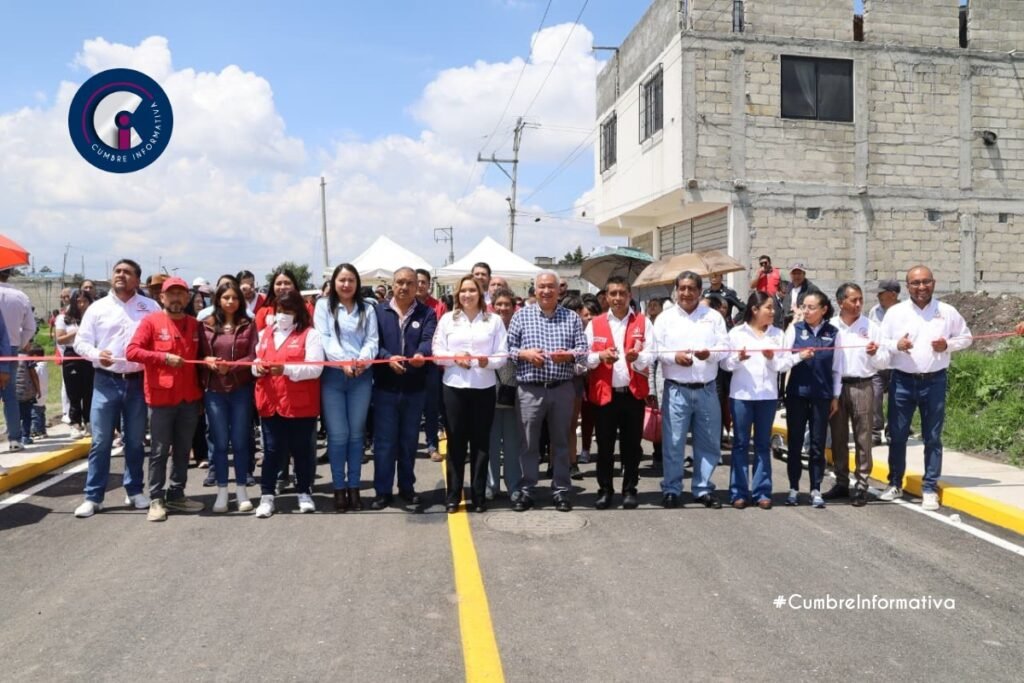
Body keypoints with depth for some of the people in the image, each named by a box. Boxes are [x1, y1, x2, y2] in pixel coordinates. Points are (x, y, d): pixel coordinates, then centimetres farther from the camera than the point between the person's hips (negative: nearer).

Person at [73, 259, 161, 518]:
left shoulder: (150, 308, 4)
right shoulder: (97, 308, 5)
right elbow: (80, 342, 4)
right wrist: (96, 354, -16)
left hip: (138, 381, 0)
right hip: (106, 381, 0)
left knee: (135, 440, 10)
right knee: (100, 441, 2)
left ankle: (135, 491, 22)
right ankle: (93, 497, 10)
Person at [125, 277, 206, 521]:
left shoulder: (195, 325, 10)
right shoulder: (151, 321, -4)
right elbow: (131, 351, -12)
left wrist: (202, 392, 8)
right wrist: (165, 357, -20)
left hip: (190, 398, 4)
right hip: (161, 397, -4)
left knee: (183, 449, 12)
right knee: (160, 450, 3)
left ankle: (176, 495, 23)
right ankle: (156, 499, 11)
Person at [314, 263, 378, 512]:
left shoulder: (367, 308, 10)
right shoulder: (324, 305, 6)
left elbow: (372, 340, 3)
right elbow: (324, 338, -4)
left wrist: (363, 360, -18)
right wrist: (343, 361, -18)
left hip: (361, 376, 2)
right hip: (333, 375, -2)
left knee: (356, 433, 7)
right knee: (337, 434, -2)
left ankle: (354, 487, 16)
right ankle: (339, 488, 9)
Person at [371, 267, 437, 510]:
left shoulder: (427, 313, 5)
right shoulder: (379, 311, 4)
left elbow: (429, 340, -12)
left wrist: (421, 354, -34)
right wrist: (388, 358, -25)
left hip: (415, 387, 1)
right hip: (385, 386, -1)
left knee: (409, 439, 12)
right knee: (385, 440, 3)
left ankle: (407, 487, 25)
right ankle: (383, 491, 12)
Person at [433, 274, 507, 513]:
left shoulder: (494, 320, 5)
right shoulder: (447, 319, 7)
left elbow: (503, 356, -1)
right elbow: (437, 352, 3)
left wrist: (488, 361, -20)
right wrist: (454, 358, -15)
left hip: (484, 387, 0)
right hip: (454, 386, 0)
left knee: (481, 441, 6)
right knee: (456, 440, 5)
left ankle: (479, 495, 16)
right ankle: (453, 495, 14)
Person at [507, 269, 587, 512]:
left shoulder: (572, 317, 8)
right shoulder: (521, 315, 6)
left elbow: (583, 348, 4)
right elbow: (507, 347, 4)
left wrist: (569, 355, -15)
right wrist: (523, 354, -14)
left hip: (562, 389, 1)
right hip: (530, 389, -1)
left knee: (560, 442, 9)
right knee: (529, 443, 5)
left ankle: (561, 491, 19)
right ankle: (526, 491, 15)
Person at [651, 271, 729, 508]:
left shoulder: (713, 317, 8)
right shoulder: (665, 317, 5)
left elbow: (723, 347, 1)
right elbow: (656, 349, -1)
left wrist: (709, 354, -20)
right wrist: (674, 356, -18)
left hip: (707, 389, 2)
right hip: (676, 389, -2)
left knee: (708, 442, 8)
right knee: (673, 442, 0)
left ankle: (703, 489, 20)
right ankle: (671, 489, 11)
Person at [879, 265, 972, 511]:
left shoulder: (947, 312, 2)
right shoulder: (895, 312, 0)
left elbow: (966, 337, 12)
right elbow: (881, 343, 3)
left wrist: (948, 345, -7)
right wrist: (896, 345, -18)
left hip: (934, 381, 0)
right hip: (902, 381, 0)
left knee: (932, 437, 6)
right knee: (897, 435, 7)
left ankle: (930, 488, 15)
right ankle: (895, 484, 21)